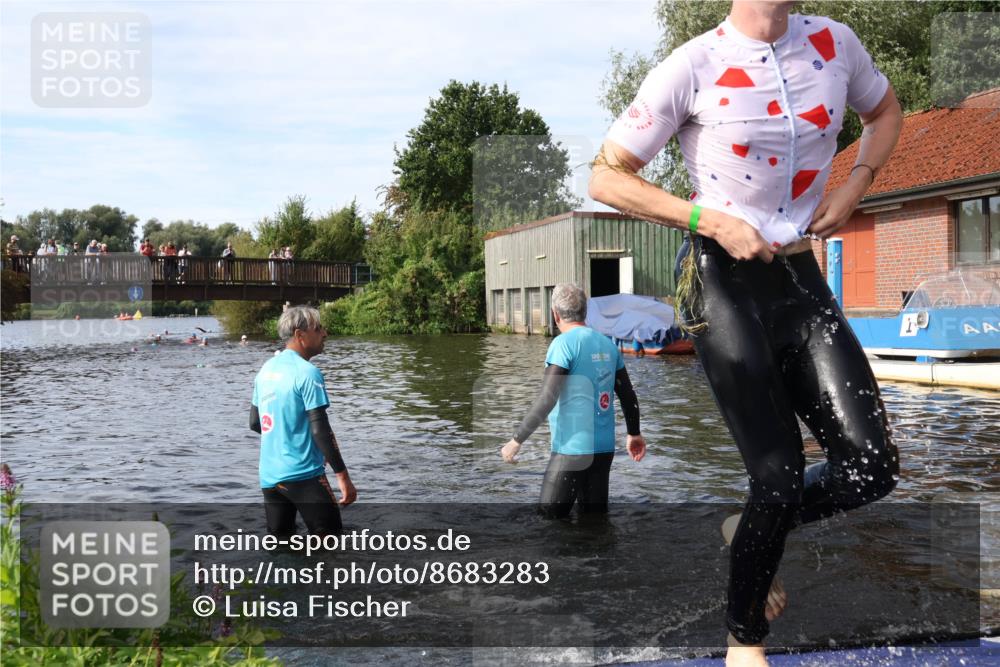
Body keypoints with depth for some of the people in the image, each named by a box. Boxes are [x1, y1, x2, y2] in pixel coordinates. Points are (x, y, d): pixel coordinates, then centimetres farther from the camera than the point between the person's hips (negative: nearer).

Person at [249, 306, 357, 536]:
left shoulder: (266, 369, 9)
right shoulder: (307, 373, -14)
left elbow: (255, 423, 16)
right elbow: (320, 430, -17)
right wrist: (343, 475, -14)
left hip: (269, 475, 8)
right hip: (303, 474, -8)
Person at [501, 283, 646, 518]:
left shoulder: (564, 344, -12)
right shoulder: (607, 344, 9)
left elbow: (547, 399, -19)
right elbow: (628, 394, 14)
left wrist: (516, 440, -14)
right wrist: (634, 434, 28)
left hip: (572, 448, -7)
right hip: (604, 448, 7)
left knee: (549, 517, -1)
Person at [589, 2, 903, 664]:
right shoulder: (693, 66, -9)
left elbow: (885, 111, 25)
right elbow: (607, 176, -6)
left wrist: (855, 186, 6)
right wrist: (711, 220, -15)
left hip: (801, 277, 6)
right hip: (724, 280, -5)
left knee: (872, 466, -5)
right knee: (780, 473, -6)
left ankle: (751, 530, 25)